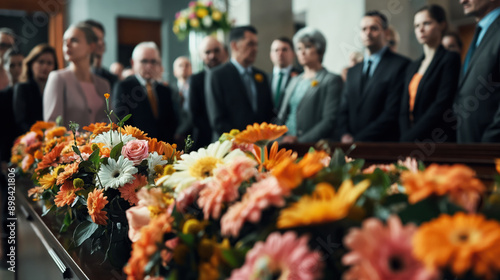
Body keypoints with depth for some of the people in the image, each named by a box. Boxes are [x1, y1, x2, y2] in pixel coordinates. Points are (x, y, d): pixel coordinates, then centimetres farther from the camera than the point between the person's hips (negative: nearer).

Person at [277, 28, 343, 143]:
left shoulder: (332, 80, 0)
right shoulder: (295, 81, 22)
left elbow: (330, 121, -9)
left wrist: (300, 140, -16)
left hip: (313, 146, -5)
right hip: (284, 144, 5)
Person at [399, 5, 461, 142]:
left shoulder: (450, 59, -1)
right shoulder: (413, 67, 19)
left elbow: (441, 106, -11)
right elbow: (405, 108, 13)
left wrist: (410, 138, -12)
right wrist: (405, 136, -5)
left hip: (438, 141, -5)